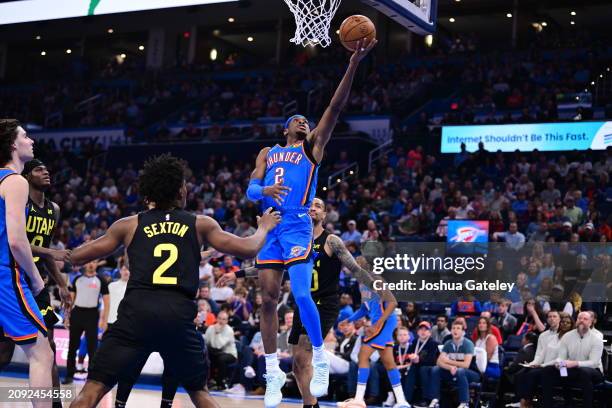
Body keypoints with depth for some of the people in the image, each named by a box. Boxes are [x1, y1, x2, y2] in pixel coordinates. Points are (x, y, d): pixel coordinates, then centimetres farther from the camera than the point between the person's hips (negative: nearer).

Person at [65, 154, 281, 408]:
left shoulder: (129, 225, 15)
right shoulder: (200, 224, 15)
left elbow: (76, 257, 18)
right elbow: (248, 250, 18)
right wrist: (264, 227, 38)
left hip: (137, 312, -1)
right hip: (179, 315, 1)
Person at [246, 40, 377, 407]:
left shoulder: (313, 147, 11)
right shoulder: (268, 153, 20)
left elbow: (336, 107, 1)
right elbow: (250, 191, 8)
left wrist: (355, 63, -8)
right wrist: (265, 190, -18)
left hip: (297, 226, -3)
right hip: (270, 227, 4)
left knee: (302, 295, -16)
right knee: (269, 299, 1)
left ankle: (321, 362, 1)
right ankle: (273, 374, 8)